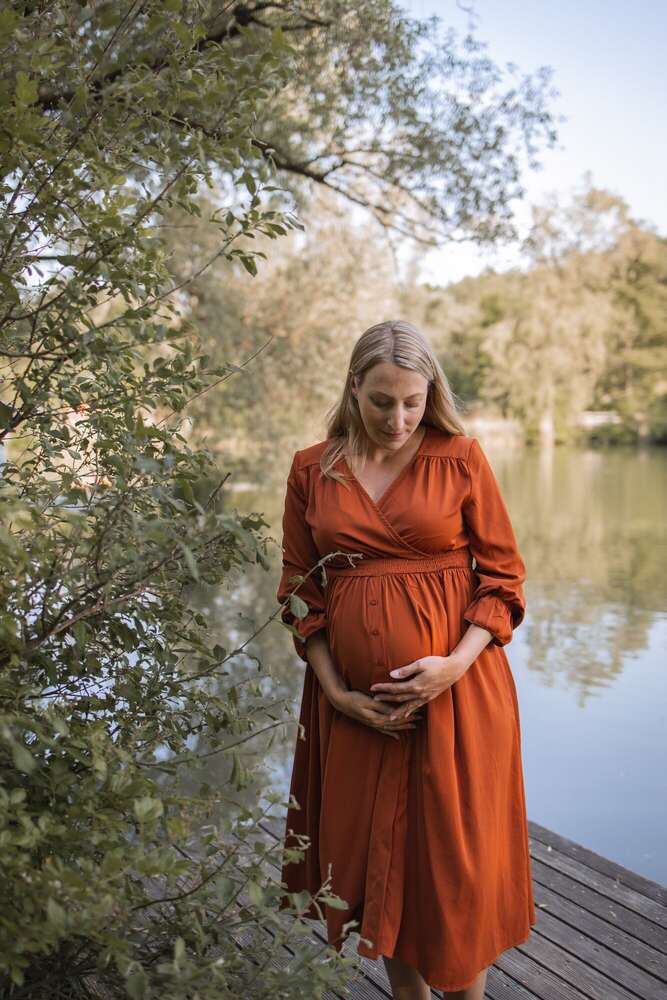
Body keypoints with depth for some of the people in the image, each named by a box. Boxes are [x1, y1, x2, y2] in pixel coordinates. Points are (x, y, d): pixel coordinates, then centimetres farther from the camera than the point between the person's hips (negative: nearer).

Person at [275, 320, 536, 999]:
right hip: (354, 699, 3)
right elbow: (300, 591, 5)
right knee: (372, 855, 13)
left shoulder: (460, 458, -3)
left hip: (456, 688, -2)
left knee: (457, 860, 6)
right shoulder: (312, 469, 2)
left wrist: (457, 664, -15)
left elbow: (503, 575, -1)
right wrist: (335, 690, -4)